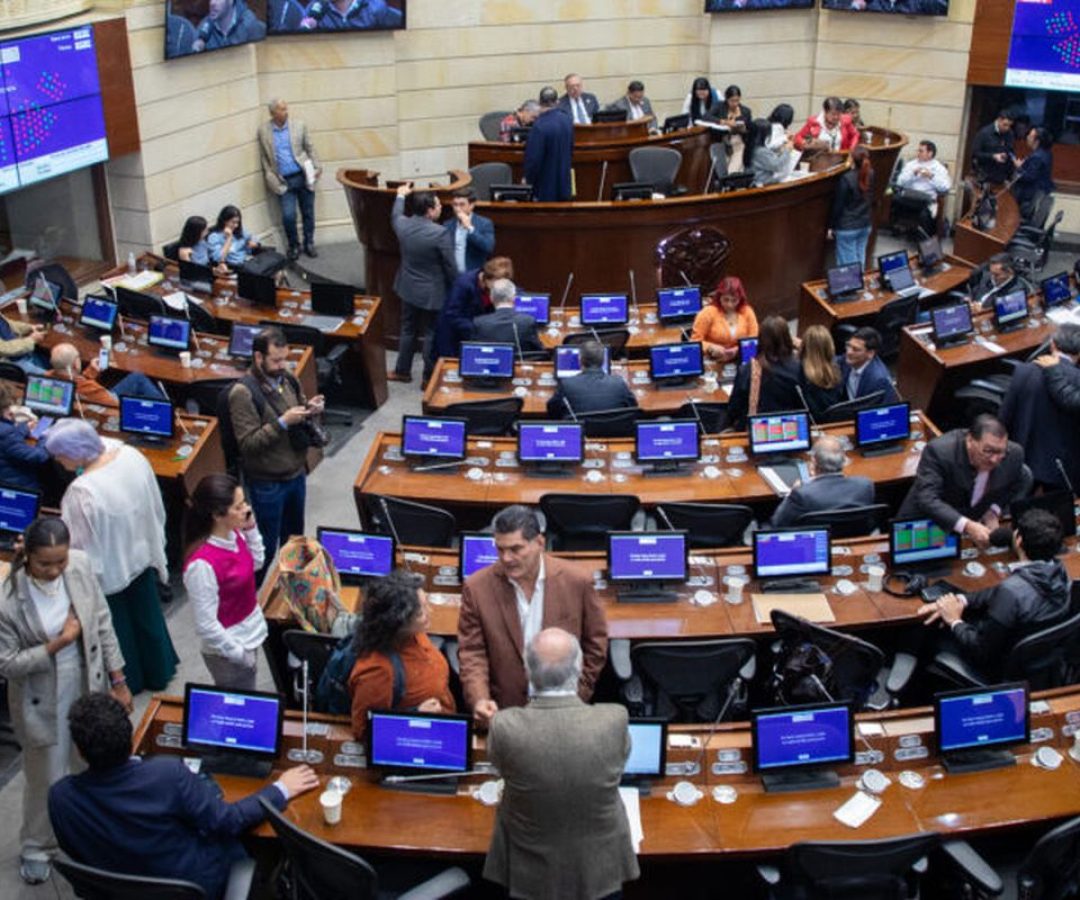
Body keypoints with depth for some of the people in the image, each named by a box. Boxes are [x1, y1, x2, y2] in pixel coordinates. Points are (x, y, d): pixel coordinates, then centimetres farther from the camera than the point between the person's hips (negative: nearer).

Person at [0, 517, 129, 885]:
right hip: (43, 701, -4)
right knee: (46, 777, 14)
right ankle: (36, 846, 41)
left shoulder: (80, 565, -16)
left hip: (89, 686, 4)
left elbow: (103, 623, -4)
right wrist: (58, 643, -27)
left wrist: (118, 681, 0)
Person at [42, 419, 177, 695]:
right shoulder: (131, 455, -17)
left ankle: (128, 681, 42)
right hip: (142, 555, 6)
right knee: (146, 616, 26)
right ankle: (159, 672, 46)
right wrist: (155, 543, 14)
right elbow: (156, 507, -2)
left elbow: (77, 544, -23)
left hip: (108, 570, -6)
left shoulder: (82, 492, -36)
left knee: (118, 627, 20)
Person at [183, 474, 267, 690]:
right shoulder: (202, 564, -33)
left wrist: (251, 529, -5)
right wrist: (240, 655, -15)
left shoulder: (233, 534, -10)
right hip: (228, 651, -7)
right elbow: (207, 626, -26)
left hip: (249, 635, 7)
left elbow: (256, 563, 12)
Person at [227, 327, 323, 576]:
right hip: (267, 483, -7)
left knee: (294, 537, 24)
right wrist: (283, 423, -30)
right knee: (266, 547, 8)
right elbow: (248, 443, -23)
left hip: (296, 473, 7)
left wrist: (310, 409, -9)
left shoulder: (287, 378, -2)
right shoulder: (243, 393, -22)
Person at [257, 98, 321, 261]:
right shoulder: (263, 131, 0)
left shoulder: (299, 126, 2)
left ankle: (309, 243, 26)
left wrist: (317, 168, 1)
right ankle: (293, 245, 12)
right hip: (283, 181, -1)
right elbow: (264, 158, 5)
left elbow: (310, 148, 8)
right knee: (288, 216, -10)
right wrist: (270, 178, 1)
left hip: (303, 176, 1)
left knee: (308, 213, 8)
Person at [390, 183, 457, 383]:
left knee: (408, 330, 20)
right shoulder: (440, 233, -24)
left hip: (409, 288, 6)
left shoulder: (402, 224, -7)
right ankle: (429, 378, 17)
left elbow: (395, 215, 20)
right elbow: (450, 266, -16)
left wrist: (401, 196, 38)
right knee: (430, 334, 7)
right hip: (432, 292, -6)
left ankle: (402, 371, 32)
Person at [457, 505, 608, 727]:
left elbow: (595, 644, 4)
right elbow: (472, 653, -2)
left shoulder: (576, 582, -7)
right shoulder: (477, 587, -7)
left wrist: (576, 696, 1)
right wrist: (479, 699, -17)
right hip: (504, 711, 1)